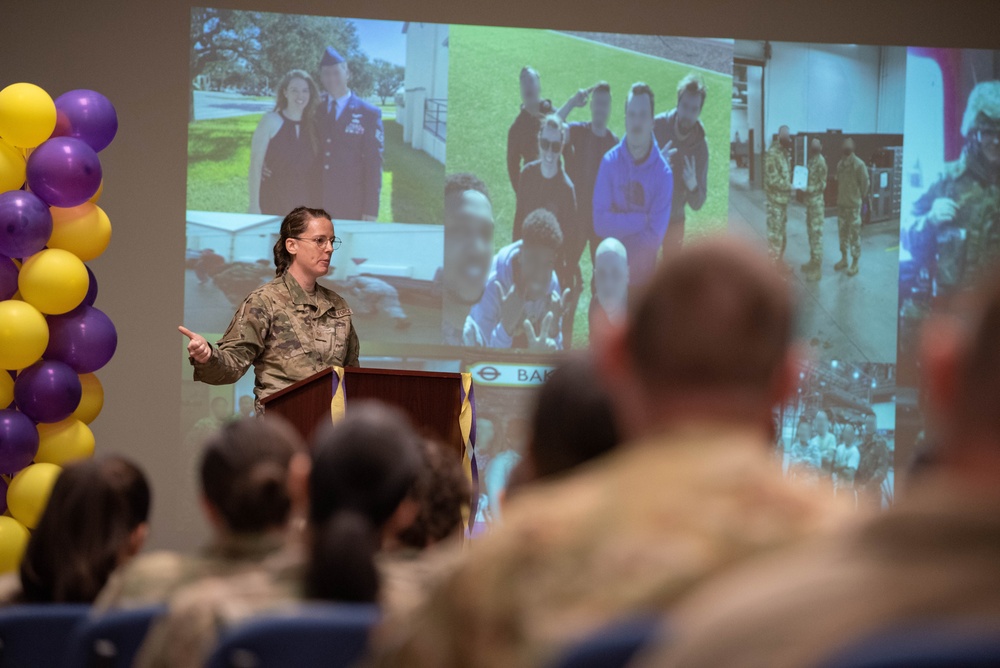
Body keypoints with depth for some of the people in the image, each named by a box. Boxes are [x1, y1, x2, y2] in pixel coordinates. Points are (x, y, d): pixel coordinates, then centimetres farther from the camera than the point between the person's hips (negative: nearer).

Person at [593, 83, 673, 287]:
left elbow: (654, 237, -16)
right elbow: (600, 222, -14)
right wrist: (640, 221, -20)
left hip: (643, 270, -1)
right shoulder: (610, 162, -8)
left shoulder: (663, 173, -13)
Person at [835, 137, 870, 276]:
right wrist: (839, 197, 12)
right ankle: (844, 258, 26)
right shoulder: (840, 164, 6)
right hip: (841, 203, 6)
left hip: (854, 204, -6)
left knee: (855, 233, -1)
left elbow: (865, 183, -8)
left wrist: (861, 198, -2)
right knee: (842, 231, 14)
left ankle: (855, 263, 4)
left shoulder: (859, 164, -13)